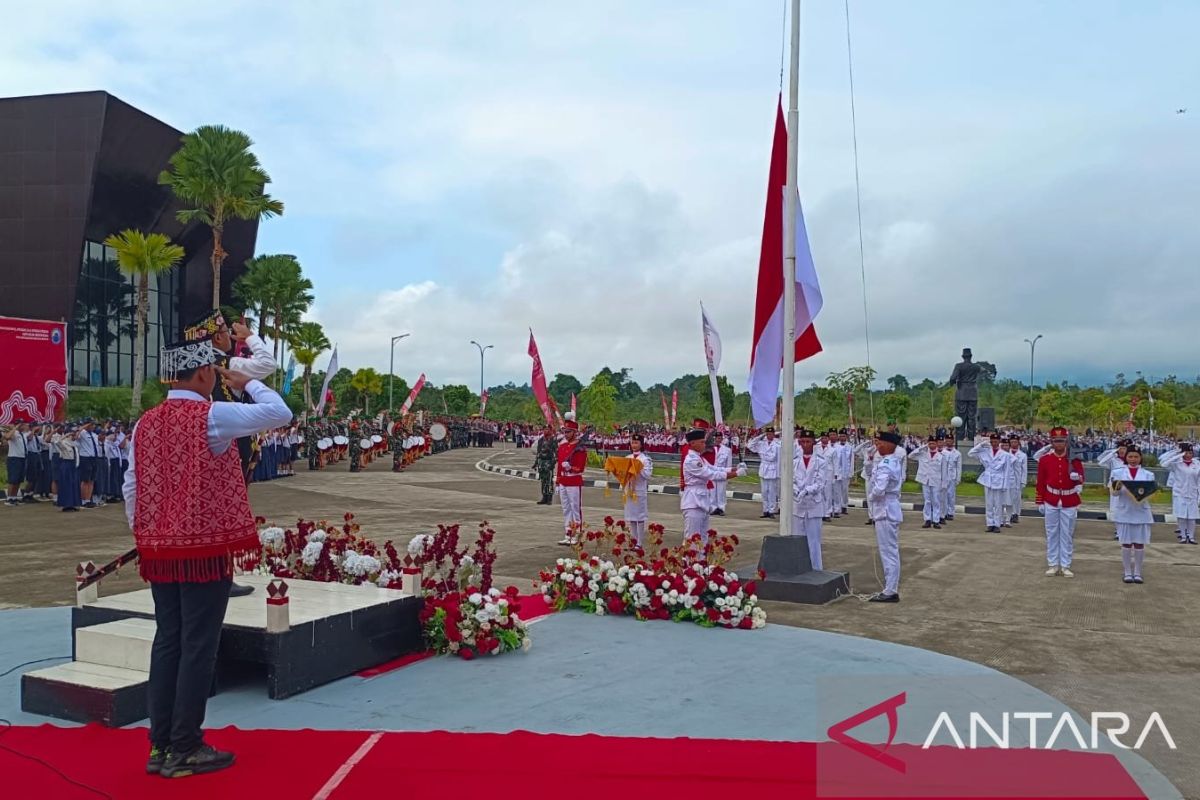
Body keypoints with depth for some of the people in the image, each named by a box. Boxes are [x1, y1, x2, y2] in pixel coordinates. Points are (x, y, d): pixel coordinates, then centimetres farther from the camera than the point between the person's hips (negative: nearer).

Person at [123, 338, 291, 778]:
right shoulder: (212, 416, -12)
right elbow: (280, 413, -7)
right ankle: (184, 750, 8)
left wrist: (145, 536, 17)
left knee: (167, 642, 13)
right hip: (206, 548, -7)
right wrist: (248, 383, 7)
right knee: (198, 647, 1)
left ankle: (160, 745, 20)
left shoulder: (146, 423, 8)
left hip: (160, 549, 7)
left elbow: (132, 487, 9)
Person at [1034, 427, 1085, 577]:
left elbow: (1080, 477, 4)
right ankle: (1053, 564, 13)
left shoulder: (1074, 459, -2)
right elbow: (1041, 482, 1)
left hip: (1070, 502, 0)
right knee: (1052, 534, 6)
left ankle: (1065, 566, 11)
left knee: (1067, 535, 4)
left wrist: (1077, 477, -21)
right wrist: (1040, 502, 1)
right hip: (1051, 501, 0)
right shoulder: (1044, 459, -1)